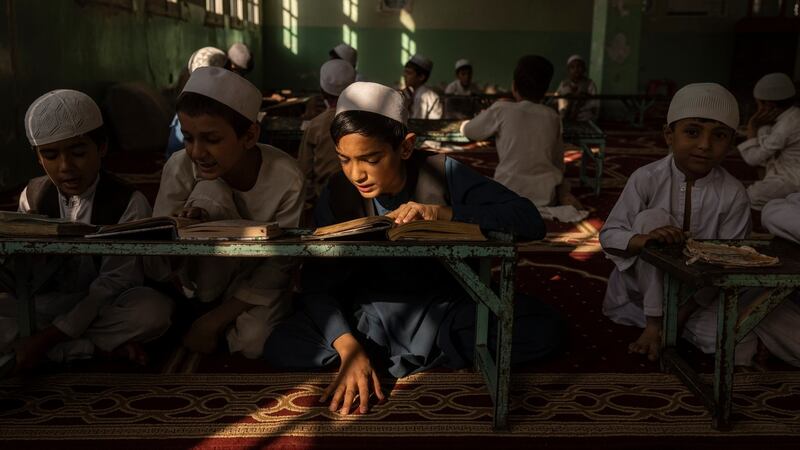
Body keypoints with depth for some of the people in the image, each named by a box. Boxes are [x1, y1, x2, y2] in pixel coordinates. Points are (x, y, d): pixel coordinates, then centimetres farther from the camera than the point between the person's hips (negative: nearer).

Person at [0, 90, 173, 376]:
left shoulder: (129, 203, -14)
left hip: (102, 304, -3)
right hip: (45, 303, 3)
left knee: (155, 311, -35)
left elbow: (112, 282, -18)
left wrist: (46, 337, -25)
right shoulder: (33, 197, -1)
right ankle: (103, 346, -21)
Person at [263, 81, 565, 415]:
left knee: (543, 327, -26)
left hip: (446, 308, 0)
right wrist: (348, 346, -29)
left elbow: (530, 220, -20)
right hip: (370, 311, 1)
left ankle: (392, 355, -13)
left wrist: (444, 212, -33)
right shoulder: (338, 193, -9)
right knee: (280, 348, -24)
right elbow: (317, 283, -11)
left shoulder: (442, 173, -13)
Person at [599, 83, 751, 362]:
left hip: (700, 288, 1)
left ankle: (675, 320, 7)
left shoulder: (734, 195, -15)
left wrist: (680, 316, -18)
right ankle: (653, 320, -20)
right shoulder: (646, 179, -16)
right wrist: (644, 238, -41)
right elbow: (609, 236, -17)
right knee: (652, 217, -28)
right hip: (646, 280, -1)